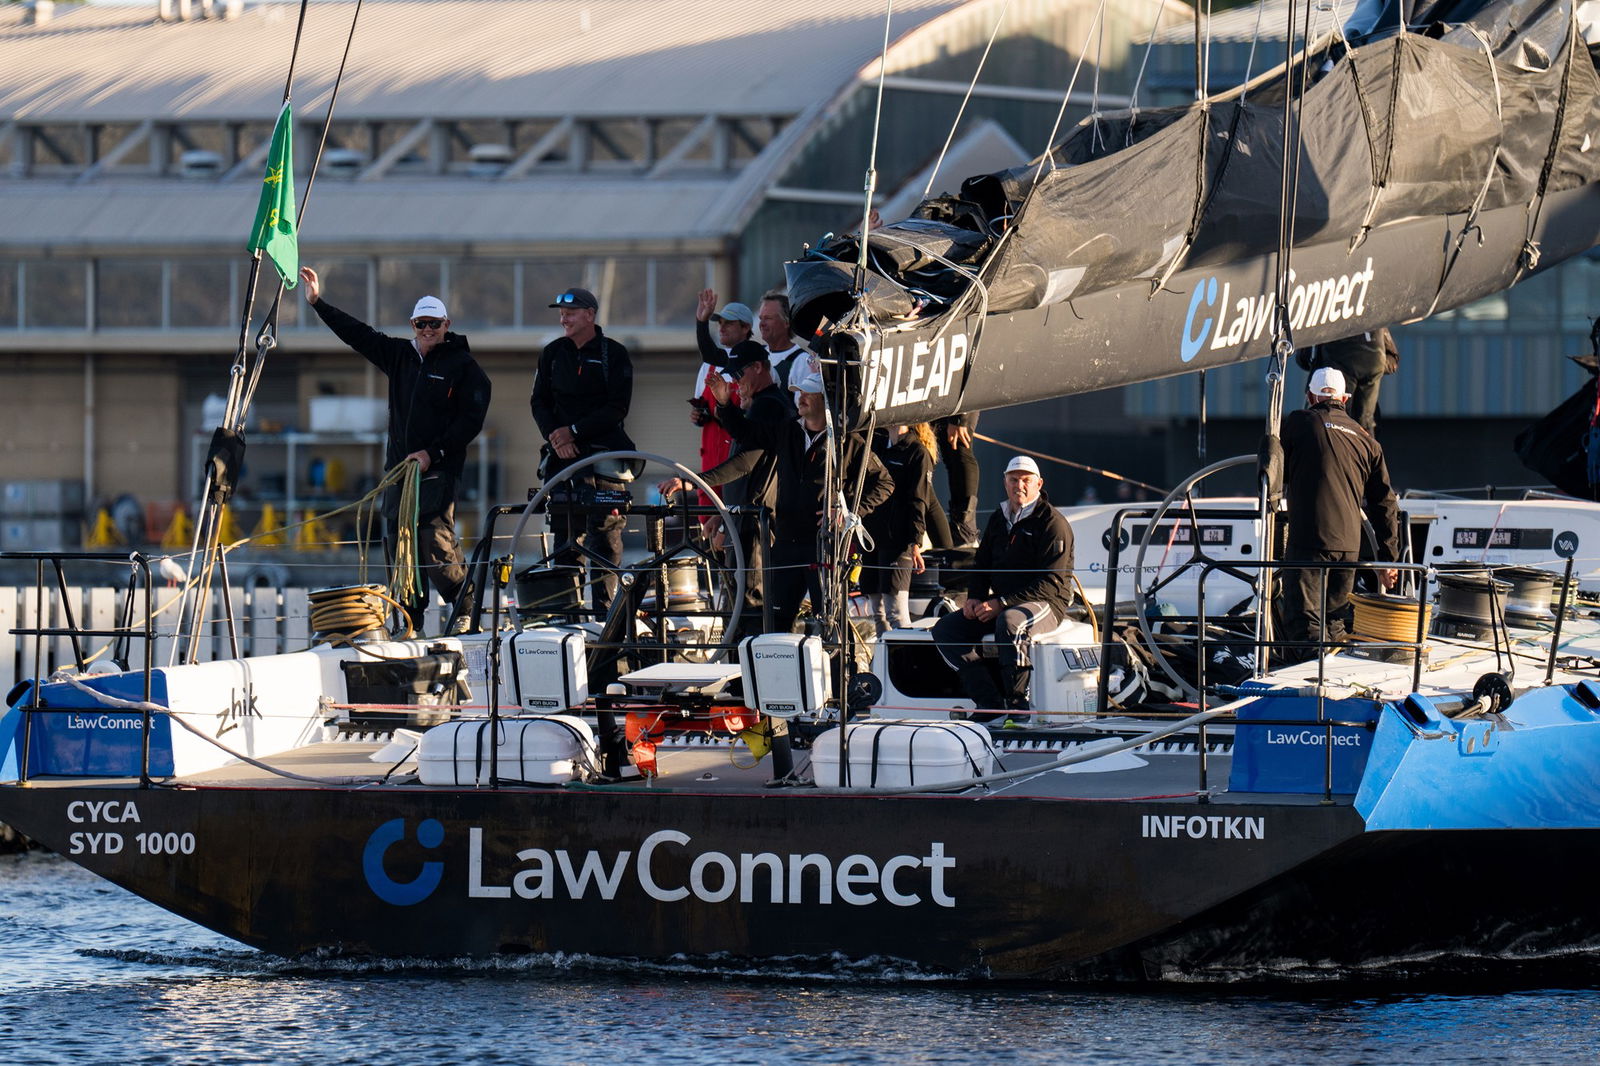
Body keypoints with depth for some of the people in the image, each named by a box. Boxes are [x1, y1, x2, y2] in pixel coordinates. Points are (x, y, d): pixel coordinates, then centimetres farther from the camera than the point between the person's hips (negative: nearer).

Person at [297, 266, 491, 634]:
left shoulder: (464, 367, -1)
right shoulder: (400, 356, 16)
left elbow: (471, 421, -5)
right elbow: (358, 334, 20)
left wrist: (433, 454, -12)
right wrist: (318, 303, 18)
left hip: (438, 471, -6)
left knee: (436, 543, -18)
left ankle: (466, 611, -6)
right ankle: (409, 625, 4)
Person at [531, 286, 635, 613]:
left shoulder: (613, 354, -2)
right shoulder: (553, 353, 10)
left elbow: (617, 409, -8)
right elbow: (540, 402, 11)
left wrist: (573, 431, -14)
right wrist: (555, 436, -7)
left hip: (603, 452, -4)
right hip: (563, 452, 4)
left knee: (605, 535, -5)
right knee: (565, 535, 3)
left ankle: (605, 609, -4)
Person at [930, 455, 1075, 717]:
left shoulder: (1053, 523, -9)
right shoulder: (998, 519, 14)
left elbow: (1050, 583, -16)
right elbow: (981, 564, 24)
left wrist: (1002, 604, -22)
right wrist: (975, 597, 1)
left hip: (1046, 604, -8)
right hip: (1001, 603, 8)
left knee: (1009, 622, -40)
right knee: (945, 629, -9)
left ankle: (1018, 703, -32)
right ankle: (991, 703, -15)